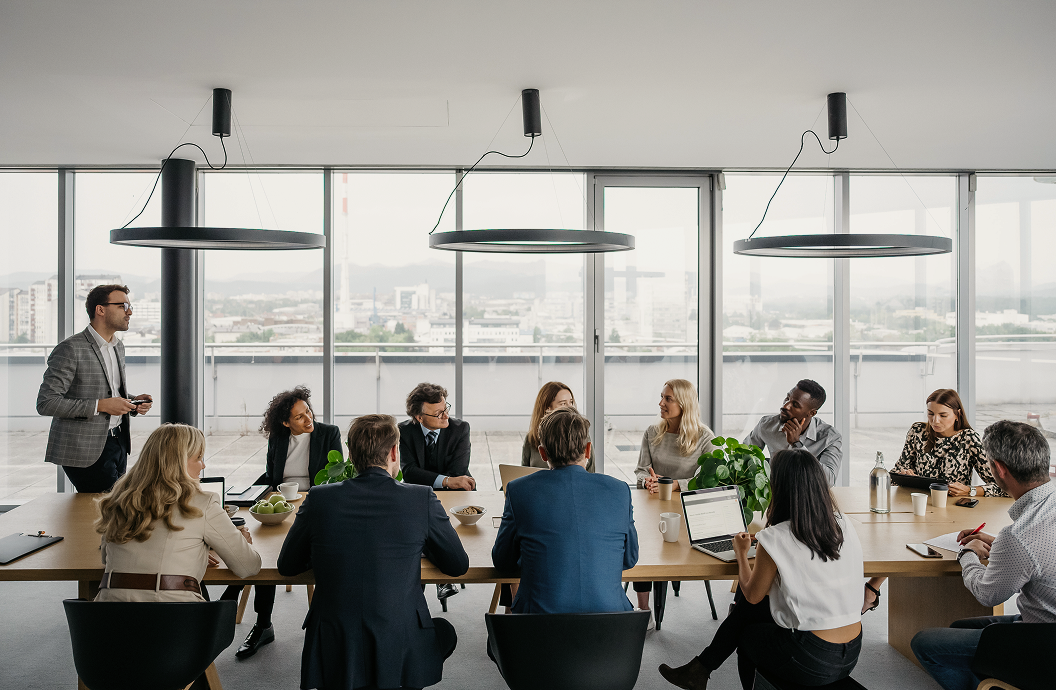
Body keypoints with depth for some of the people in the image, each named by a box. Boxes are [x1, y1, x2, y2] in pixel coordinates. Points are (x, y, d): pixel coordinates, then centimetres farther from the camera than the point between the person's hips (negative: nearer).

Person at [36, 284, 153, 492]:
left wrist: (132, 401, 3)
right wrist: (100, 405, -22)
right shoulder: (70, 349, -14)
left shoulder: (118, 347, 13)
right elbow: (46, 403, -18)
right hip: (87, 451, -8)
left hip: (118, 443, 8)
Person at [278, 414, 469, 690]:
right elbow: (459, 566, 2)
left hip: (332, 658, 2)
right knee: (444, 631, 30)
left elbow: (287, 566, 8)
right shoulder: (422, 499, -11)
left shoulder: (319, 499, -7)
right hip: (400, 657, -2)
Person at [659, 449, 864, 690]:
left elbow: (752, 595, 0)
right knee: (748, 609, 20)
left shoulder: (775, 539, -16)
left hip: (812, 664, -6)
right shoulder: (845, 525, 1)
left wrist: (741, 553, 16)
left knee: (746, 634, 24)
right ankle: (699, 670, 32)